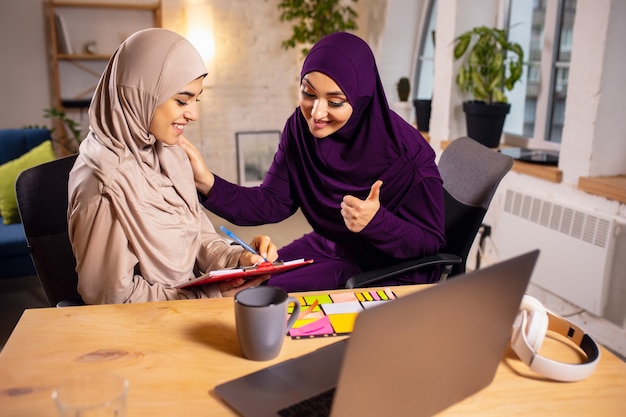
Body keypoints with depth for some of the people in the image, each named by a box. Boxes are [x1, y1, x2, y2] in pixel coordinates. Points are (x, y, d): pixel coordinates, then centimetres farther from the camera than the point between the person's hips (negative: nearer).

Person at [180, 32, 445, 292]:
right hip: (327, 250, 5)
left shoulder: (405, 151, -23)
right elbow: (273, 203, -5)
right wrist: (208, 183, -20)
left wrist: (376, 222, -35)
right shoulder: (299, 128, -8)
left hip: (393, 271, -5)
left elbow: (431, 242, -16)